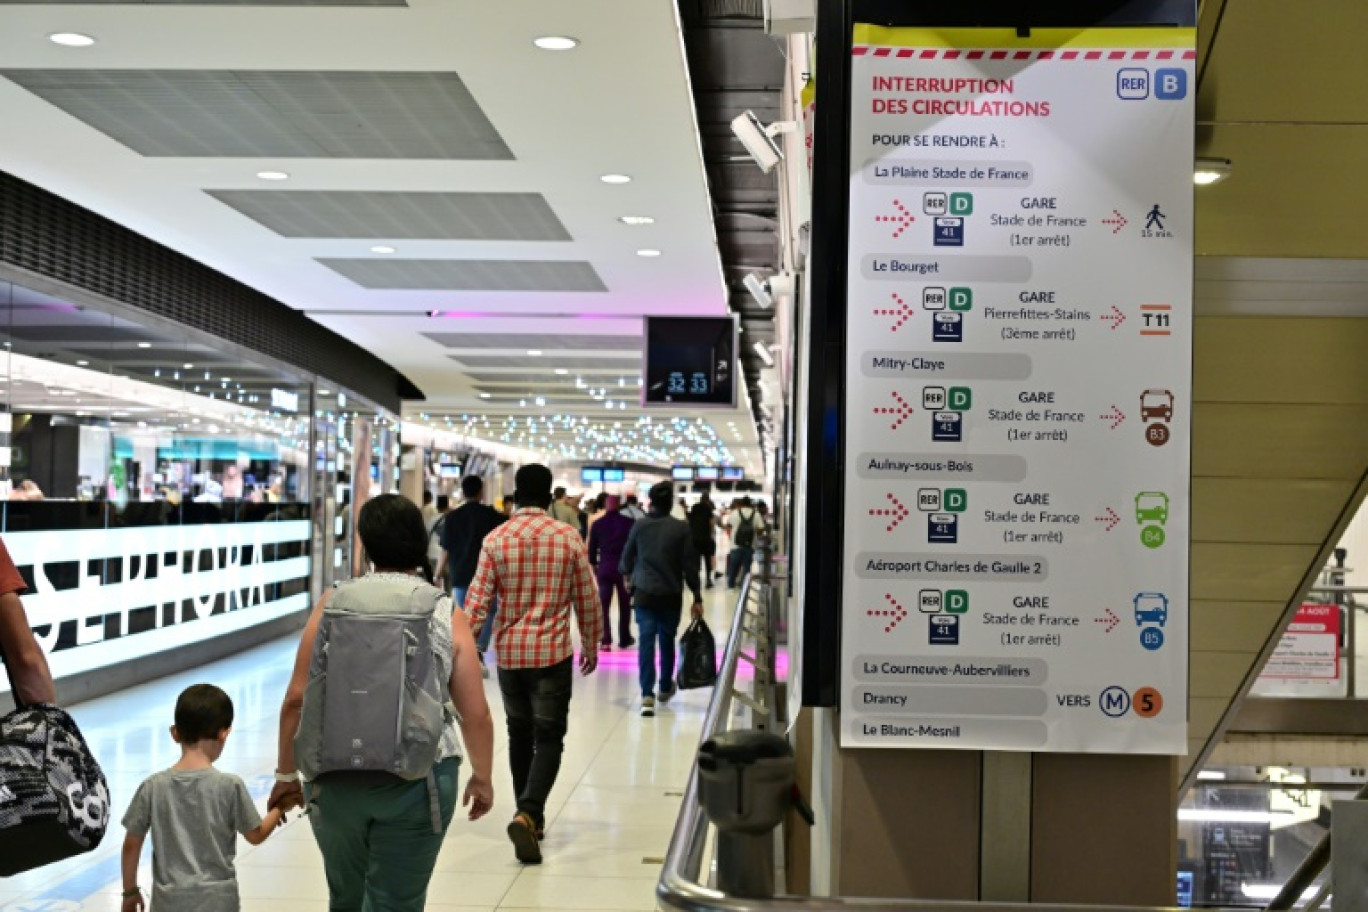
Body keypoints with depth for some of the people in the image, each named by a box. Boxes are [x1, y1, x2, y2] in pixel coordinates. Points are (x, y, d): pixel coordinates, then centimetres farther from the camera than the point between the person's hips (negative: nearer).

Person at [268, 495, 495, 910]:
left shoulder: (334, 603, 0)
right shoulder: (446, 614, -1)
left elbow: (297, 699, -2)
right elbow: (476, 714, -2)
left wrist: (286, 773, 10)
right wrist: (481, 777, 12)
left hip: (334, 778, 2)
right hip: (417, 782, -2)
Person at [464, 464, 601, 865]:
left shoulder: (495, 539, -3)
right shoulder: (569, 537, -5)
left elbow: (478, 601, -6)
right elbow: (587, 598, 0)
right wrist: (591, 644, 13)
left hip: (509, 651, 2)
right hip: (553, 652, -2)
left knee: (520, 734, 17)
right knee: (549, 738, 0)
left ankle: (531, 817, 26)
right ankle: (527, 814, -20)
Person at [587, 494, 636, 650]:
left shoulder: (597, 524, 2)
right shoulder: (628, 523, -3)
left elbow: (592, 548, 6)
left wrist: (594, 565, 19)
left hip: (604, 568, 1)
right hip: (624, 568, -1)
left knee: (604, 605, 3)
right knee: (624, 605, 12)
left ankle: (606, 641, -6)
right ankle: (624, 639, 18)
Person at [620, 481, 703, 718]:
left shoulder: (639, 526, -2)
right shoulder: (681, 528, -6)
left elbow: (627, 557, 9)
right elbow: (689, 565, -6)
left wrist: (628, 574, 31)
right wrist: (697, 597, 0)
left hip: (644, 593, 0)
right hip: (671, 595, 0)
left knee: (646, 641, -2)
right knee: (667, 640, 17)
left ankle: (647, 695, -12)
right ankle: (666, 687, 33)